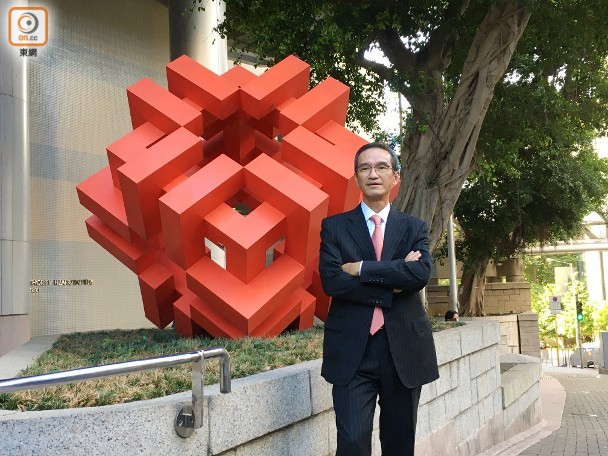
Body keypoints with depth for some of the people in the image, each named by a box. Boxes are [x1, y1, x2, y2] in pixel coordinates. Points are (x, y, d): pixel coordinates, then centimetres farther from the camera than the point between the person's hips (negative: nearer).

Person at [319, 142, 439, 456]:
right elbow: (331, 281, -11)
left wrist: (361, 269, -13)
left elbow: (421, 273, -12)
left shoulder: (415, 228, 8)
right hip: (352, 351, -2)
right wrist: (393, 284, -12)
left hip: (404, 350, 2)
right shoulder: (334, 227, 4)